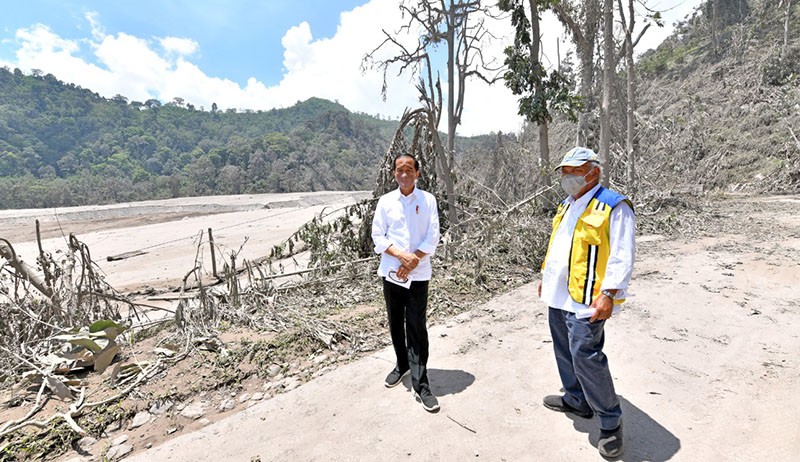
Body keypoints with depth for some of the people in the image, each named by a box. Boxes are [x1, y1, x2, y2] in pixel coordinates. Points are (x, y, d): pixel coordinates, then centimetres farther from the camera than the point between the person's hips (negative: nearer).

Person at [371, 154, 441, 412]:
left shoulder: (427, 200, -1)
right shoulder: (385, 201, 2)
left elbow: (433, 237, -4)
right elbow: (378, 236, -1)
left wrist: (413, 261, -13)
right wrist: (402, 256, -15)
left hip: (418, 274, -2)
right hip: (391, 272, 3)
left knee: (417, 328, -2)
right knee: (395, 324, 15)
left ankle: (420, 385, 8)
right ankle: (402, 365, 38)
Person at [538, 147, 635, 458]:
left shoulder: (613, 206, -11)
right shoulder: (566, 205, 15)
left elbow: (622, 257, -16)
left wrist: (609, 294, -22)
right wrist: (546, 277, 22)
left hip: (586, 299, -8)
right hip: (559, 295, 9)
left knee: (585, 356, -6)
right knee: (565, 351, 18)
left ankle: (610, 422, 14)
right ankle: (576, 400, 38)